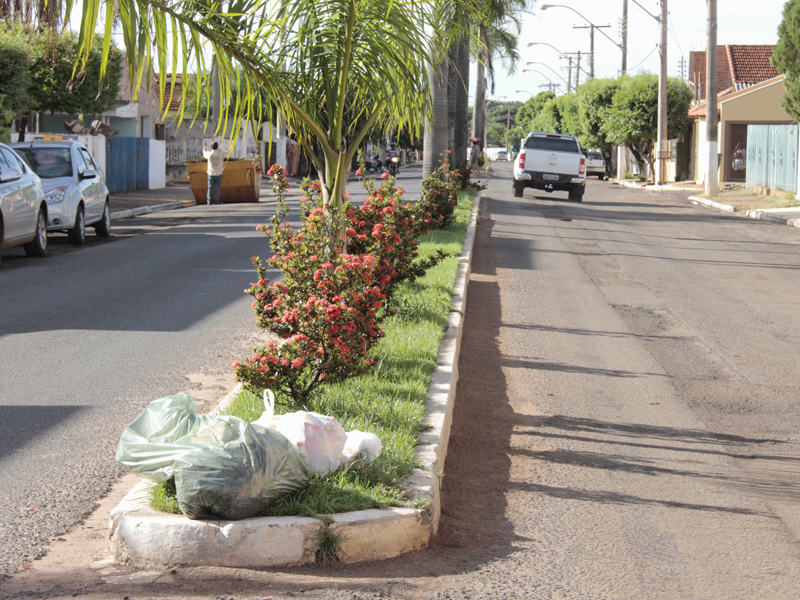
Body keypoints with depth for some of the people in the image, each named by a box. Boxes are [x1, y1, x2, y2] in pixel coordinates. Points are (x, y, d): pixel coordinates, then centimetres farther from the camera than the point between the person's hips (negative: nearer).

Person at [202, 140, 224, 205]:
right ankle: (217, 200, 3)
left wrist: (205, 146, 29)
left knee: (210, 187, 6)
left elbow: (204, 153, 12)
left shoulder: (209, 153, -11)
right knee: (217, 187, 3)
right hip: (218, 174, -1)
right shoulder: (220, 153, -13)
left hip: (211, 174, 1)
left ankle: (209, 201, 5)